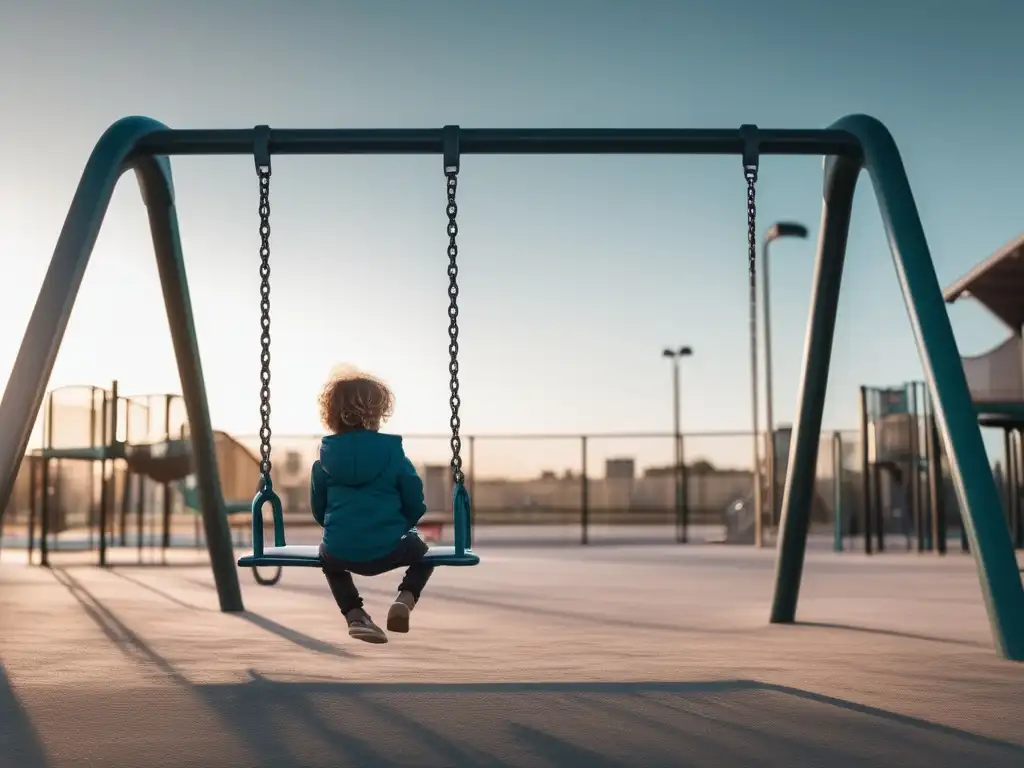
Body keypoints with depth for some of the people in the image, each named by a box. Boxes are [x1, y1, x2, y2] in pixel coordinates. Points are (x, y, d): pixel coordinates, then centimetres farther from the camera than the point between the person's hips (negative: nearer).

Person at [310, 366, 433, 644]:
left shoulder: (324, 460, 3)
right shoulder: (394, 455, -2)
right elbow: (416, 506, 2)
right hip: (387, 550, -2)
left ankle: (354, 614, 14)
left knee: (330, 562, 39)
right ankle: (405, 598, 2)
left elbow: (318, 509, 12)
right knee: (423, 551, 31)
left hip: (339, 551, 2)